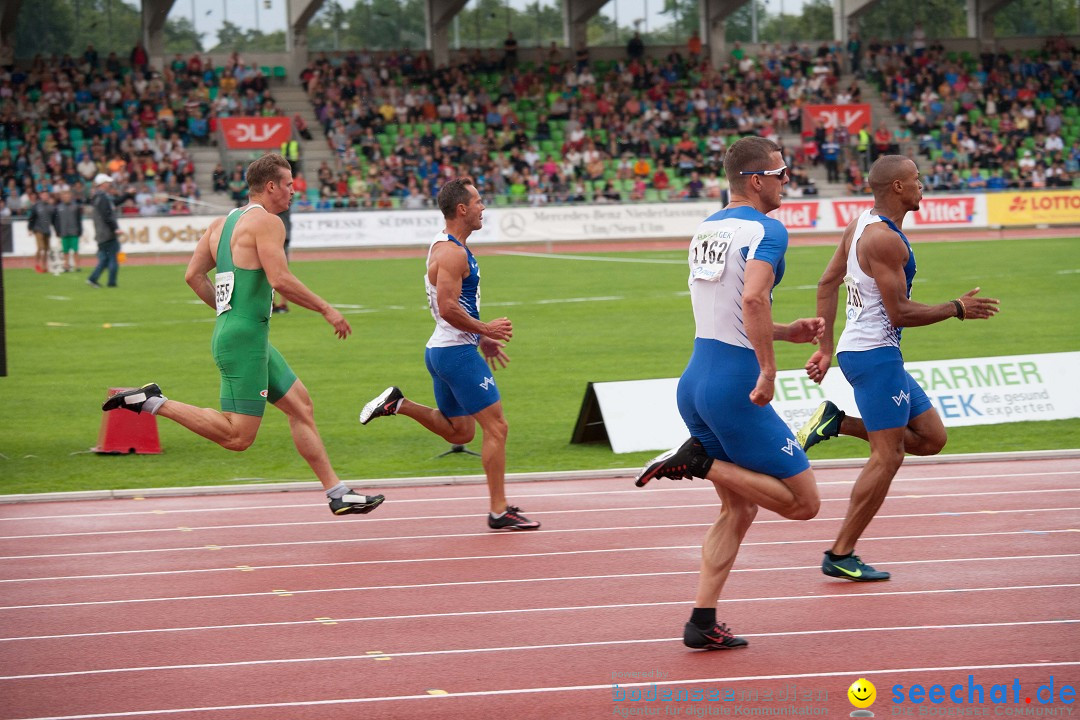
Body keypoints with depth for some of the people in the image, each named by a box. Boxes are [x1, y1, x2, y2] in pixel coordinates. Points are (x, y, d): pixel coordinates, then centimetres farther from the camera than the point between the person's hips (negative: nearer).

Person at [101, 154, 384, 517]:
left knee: (301, 406, 14)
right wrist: (326, 309, -11)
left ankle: (338, 494, 15)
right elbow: (280, 280, -21)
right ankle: (153, 402, -10)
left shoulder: (221, 223, 14)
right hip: (244, 339, -11)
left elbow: (193, 275, 12)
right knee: (238, 436, -11)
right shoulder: (267, 222, -11)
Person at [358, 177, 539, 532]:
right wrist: (486, 330, -15)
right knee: (496, 426, -5)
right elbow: (449, 309, -26)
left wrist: (481, 339, 21)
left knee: (460, 431, 19)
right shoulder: (452, 253, -18)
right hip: (457, 352, -10)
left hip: (442, 349, 10)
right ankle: (499, 511, -2)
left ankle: (397, 404, 13)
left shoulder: (446, 247, 15)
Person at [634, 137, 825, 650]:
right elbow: (753, 299, -28)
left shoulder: (707, 229, 16)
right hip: (735, 386, -9)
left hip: (695, 381, 9)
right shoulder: (766, 229, -10)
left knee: (738, 508, 18)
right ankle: (702, 463, -10)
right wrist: (768, 370, -23)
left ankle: (703, 623, 11)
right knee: (803, 502, 0)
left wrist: (788, 333, 22)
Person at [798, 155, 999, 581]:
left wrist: (825, 348, 18)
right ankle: (841, 555, -2)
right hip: (874, 354, -10)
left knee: (930, 438, 13)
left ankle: (836, 423, 9)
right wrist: (957, 309, -8)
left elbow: (828, 283, 16)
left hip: (859, 349, 10)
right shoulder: (886, 240, -18)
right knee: (887, 458, -5)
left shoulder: (861, 224, 11)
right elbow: (900, 313, -19)